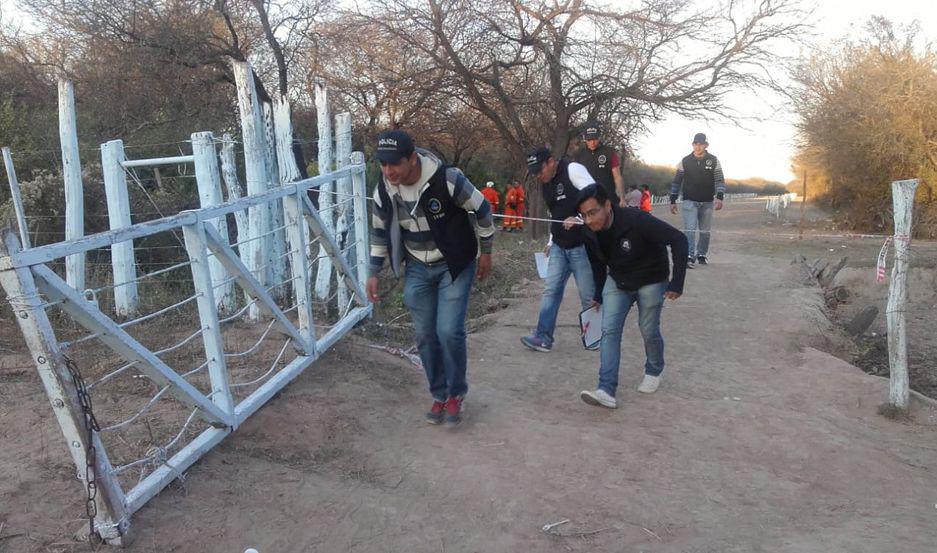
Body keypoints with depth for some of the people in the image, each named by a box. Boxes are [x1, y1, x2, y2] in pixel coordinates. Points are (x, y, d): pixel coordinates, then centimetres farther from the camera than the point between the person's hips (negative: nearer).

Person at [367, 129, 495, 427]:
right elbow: (380, 232, 6)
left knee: (449, 332, -11)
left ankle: (456, 393, 13)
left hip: (454, 265, -4)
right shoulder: (384, 189, -12)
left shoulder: (448, 180, -27)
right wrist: (374, 273, 8)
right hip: (418, 269, 4)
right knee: (425, 335, 7)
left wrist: (485, 252, -2)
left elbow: (482, 209, -10)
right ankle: (439, 395, 26)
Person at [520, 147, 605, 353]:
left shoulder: (573, 170, -12)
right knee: (551, 291, 3)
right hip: (559, 247, 8)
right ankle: (543, 338, 6)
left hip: (581, 245, -7)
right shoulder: (545, 184, 13)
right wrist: (551, 241, 21)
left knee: (588, 294, 2)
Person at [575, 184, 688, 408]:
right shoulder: (590, 234, -14)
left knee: (649, 331, 4)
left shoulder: (636, 220, -33)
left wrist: (677, 283, -29)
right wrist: (598, 295, 12)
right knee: (609, 330, -9)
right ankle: (606, 391, -13)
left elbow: (678, 240, -28)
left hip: (651, 281, -4)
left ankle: (654, 372, 36)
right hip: (617, 282, 4)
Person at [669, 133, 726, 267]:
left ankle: (702, 254, 22)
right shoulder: (685, 161, 3)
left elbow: (720, 180, 1)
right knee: (689, 229, -13)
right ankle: (689, 256, -16)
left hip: (707, 202, 1)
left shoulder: (713, 161, 3)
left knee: (705, 231, 9)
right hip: (690, 201, -1)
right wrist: (673, 200, 4)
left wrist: (719, 197, -14)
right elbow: (677, 182, 7)